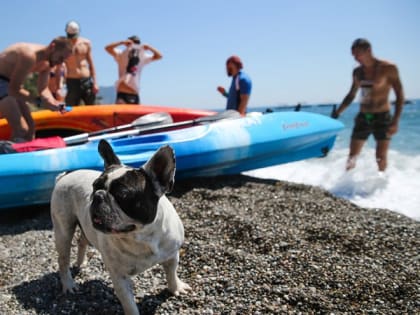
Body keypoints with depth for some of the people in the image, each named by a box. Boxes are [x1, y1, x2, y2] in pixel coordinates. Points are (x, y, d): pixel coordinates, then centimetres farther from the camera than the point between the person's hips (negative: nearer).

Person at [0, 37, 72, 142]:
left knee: (30, 126, 10)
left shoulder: (46, 63, -1)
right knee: (21, 129, -18)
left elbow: (43, 89, 0)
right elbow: (13, 90, -28)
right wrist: (38, 101, -27)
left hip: (10, 82, 10)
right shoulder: (29, 55, -29)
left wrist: (53, 103, -20)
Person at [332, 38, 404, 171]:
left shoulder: (388, 68, -8)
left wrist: (395, 120, -18)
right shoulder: (357, 72, 7)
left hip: (382, 118, -4)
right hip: (363, 118, 5)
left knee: (381, 158, -2)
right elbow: (351, 96, 19)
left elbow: (400, 95, -9)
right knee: (352, 156, 4)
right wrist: (337, 112, 10)